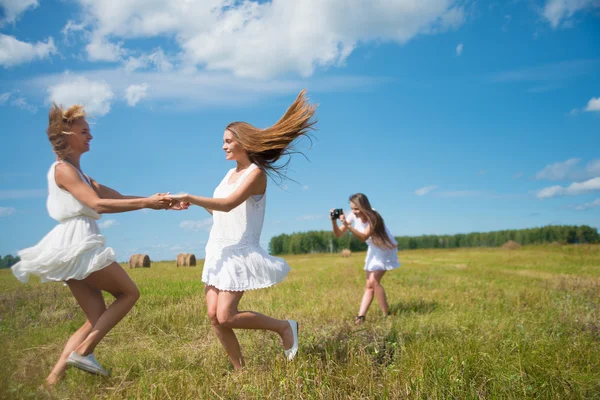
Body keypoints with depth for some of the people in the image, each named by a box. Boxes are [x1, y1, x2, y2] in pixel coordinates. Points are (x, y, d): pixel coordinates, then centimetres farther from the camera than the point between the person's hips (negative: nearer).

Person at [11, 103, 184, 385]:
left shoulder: (78, 174, 24)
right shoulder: (62, 169, -6)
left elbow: (118, 197, 17)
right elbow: (97, 204, -18)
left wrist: (158, 201, 5)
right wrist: (146, 203, -20)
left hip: (77, 247, 9)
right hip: (77, 244, -9)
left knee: (97, 320, 8)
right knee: (129, 292, -1)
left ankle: (55, 376, 6)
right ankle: (83, 351, -4)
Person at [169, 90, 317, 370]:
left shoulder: (256, 173, -11)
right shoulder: (231, 173, 15)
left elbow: (228, 204, -25)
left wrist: (190, 197, -24)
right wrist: (194, 202, 4)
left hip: (240, 251, -8)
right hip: (218, 250, 8)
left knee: (226, 317, -12)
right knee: (214, 315, 3)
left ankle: (285, 327, 8)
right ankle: (240, 370, 17)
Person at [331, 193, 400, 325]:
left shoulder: (373, 217, -27)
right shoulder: (353, 216, -10)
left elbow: (364, 237, -35)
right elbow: (338, 234, -11)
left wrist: (347, 225, -42)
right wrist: (334, 221, -28)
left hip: (385, 249, -6)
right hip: (373, 250, 6)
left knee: (373, 281, -19)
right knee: (369, 285, 1)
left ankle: (387, 315, -8)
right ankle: (361, 316, -4)